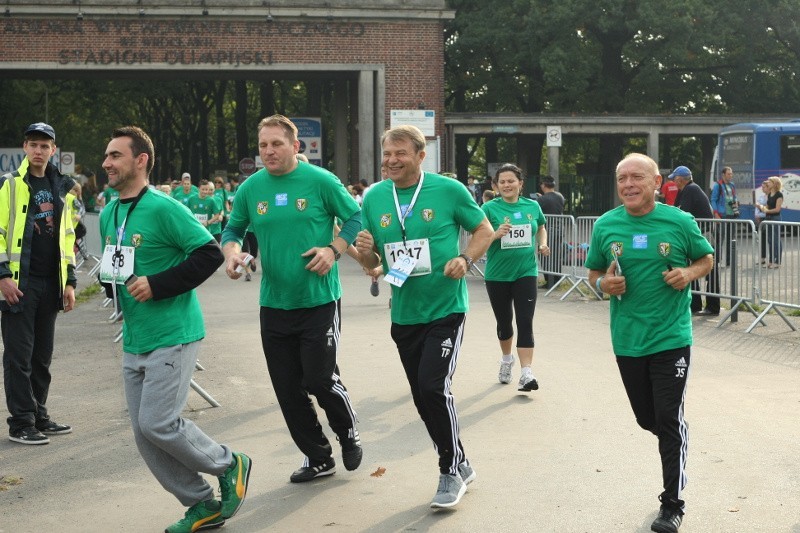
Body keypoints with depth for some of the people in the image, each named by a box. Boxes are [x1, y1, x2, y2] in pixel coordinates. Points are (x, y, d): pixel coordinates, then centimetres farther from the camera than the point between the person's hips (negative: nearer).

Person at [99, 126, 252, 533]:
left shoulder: (163, 209, -13)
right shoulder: (108, 215, 11)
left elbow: (210, 253, -17)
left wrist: (156, 285, -20)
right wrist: (116, 291, 3)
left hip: (173, 336, -8)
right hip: (133, 342, 8)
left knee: (158, 424, -12)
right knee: (144, 433, 6)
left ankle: (230, 466, 13)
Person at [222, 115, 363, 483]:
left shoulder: (320, 181, -8)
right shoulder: (251, 188, 2)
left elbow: (355, 218, 0)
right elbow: (232, 229, 12)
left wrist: (333, 249, -15)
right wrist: (232, 251, -9)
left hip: (319, 299, -4)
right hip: (274, 303, 4)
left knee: (320, 380, -7)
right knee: (288, 389, 8)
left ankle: (349, 434, 25)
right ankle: (318, 458, 26)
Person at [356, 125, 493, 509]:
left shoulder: (448, 190, -8)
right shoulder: (374, 198, 3)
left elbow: (484, 230, 3)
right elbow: (372, 263, 10)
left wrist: (465, 259, -15)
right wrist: (365, 251, -13)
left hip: (445, 308, -5)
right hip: (404, 315, 5)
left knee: (434, 387, -15)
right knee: (423, 398, 11)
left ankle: (451, 472, 4)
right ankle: (459, 464, 30)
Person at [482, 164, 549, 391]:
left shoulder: (532, 206, 3)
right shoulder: (489, 208, -7)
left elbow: (541, 227, 22)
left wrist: (543, 244, 4)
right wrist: (496, 235, -27)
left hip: (525, 272, 1)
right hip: (497, 275, 0)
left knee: (525, 323, -9)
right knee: (504, 322, 15)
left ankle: (526, 374, -12)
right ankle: (506, 359, 42)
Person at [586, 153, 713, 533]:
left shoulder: (680, 222, -6)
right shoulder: (605, 226, -1)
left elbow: (706, 257, 9)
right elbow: (593, 273, 10)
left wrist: (690, 273, -12)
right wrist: (603, 284, -12)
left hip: (671, 338, -3)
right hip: (627, 341, 3)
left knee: (669, 421, -2)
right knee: (647, 419, 14)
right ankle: (674, 446, 47)